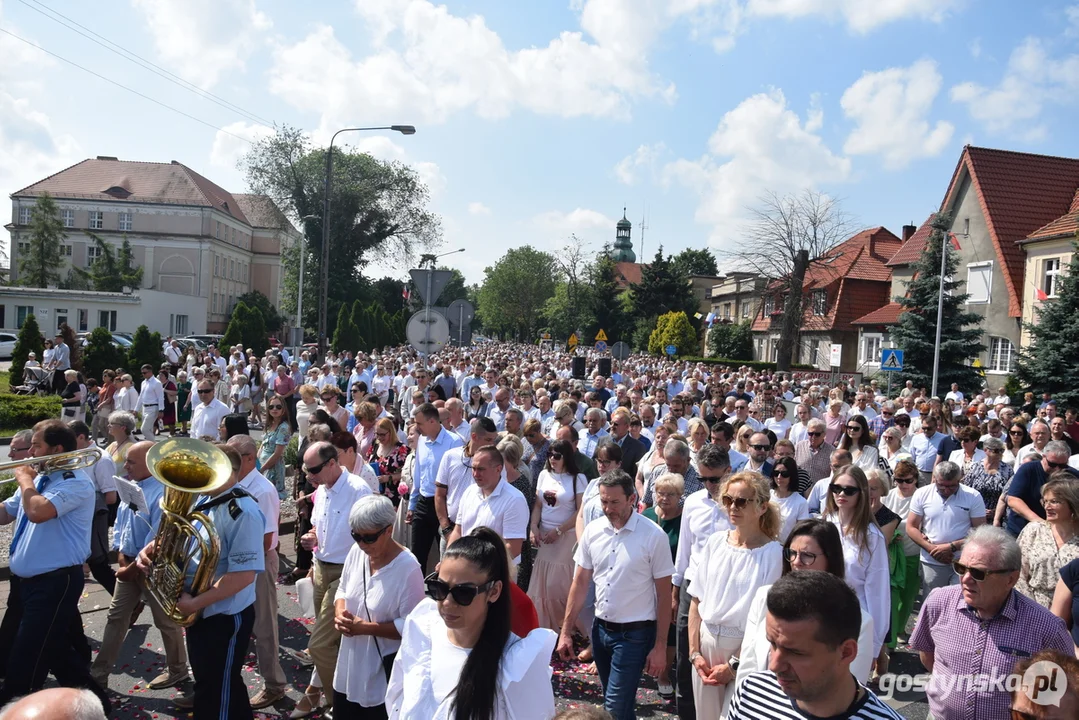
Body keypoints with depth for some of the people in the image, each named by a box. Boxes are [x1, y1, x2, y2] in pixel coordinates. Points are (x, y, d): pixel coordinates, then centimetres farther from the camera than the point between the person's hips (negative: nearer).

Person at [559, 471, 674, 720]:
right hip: (600, 628, 5)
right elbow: (580, 582, 4)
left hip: (635, 634, -4)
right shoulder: (593, 530, -3)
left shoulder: (653, 536, -15)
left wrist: (660, 645, -8)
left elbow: (664, 594, -9)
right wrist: (566, 631, 4)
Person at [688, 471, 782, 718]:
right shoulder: (715, 542, -1)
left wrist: (734, 664, -11)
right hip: (706, 641, 4)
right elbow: (696, 601, 4)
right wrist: (694, 652, 0)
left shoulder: (773, 553, -12)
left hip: (745, 648, -4)